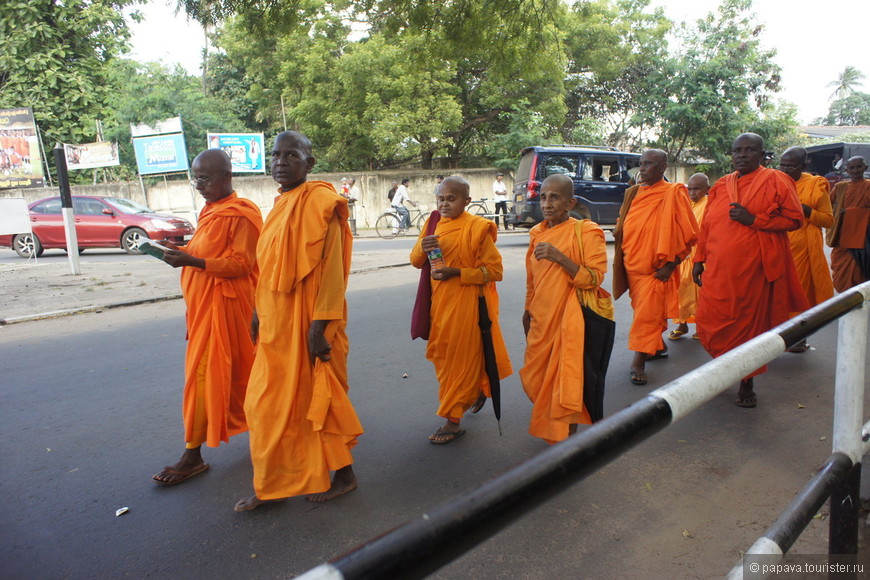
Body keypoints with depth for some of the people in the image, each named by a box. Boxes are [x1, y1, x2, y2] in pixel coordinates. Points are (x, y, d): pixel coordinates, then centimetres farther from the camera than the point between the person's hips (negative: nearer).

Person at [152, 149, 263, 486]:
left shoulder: (241, 214, -14)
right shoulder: (211, 210, 15)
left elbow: (240, 264, -19)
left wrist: (191, 260, -26)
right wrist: (183, 250, 2)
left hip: (223, 305, -9)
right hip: (205, 304, 9)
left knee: (204, 374, -4)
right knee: (237, 370, 16)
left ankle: (193, 455, 5)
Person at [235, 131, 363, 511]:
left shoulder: (318, 200, -13)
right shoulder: (281, 204, 13)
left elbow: (332, 267, -18)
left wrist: (319, 325, -21)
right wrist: (260, 311, 19)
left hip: (307, 322, -9)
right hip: (278, 322, 9)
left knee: (315, 398, 4)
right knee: (269, 402, 14)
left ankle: (343, 474, 24)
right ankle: (271, 484, 30)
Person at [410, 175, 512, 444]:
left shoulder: (477, 228, -11)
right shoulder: (433, 224, 8)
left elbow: (495, 270, -13)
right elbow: (415, 261, 9)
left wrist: (456, 272, -23)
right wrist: (422, 248, -15)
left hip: (466, 303, -7)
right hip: (439, 301, 7)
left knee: (460, 359, 1)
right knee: (442, 355, 16)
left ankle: (453, 422, 11)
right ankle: (476, 391, 42)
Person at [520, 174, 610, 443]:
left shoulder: (586, 232, -11)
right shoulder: (537, 233, 8)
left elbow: (594, 279, -18)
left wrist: (559, 257, -27)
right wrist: (528, 311, 24)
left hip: (571, 320, -6)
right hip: (541, 320, 7)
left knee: (567, 381, 1)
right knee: (534, 379, 14)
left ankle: (567, 437, 20)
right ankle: (547, 426, 39)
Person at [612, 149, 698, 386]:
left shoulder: (673, 193, -7)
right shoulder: (633, 193, 11)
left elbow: (687, 233, -8)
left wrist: (670, 265, -13)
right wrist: (617, 232, 2)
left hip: (655, 268, -6)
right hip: (632, 264, 6)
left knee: (647, 313, -7)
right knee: (643, 310, 15)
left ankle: (638, 362, -2)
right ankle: (658, 346, 34)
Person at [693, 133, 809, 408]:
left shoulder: (776, 181, 1)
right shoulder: (721, 185, 13)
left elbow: (794, 219, -3)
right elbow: (706, 224, 15)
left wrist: (753, 220, -14)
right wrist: (699, 259, 12)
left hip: (754, 267, -3)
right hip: (718, 268, 4)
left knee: (750, 322, 4)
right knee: (709, 321, 1)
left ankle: (746, 383, 20)